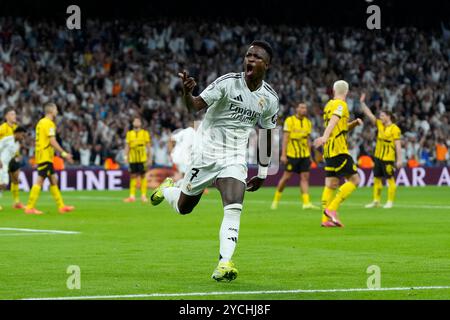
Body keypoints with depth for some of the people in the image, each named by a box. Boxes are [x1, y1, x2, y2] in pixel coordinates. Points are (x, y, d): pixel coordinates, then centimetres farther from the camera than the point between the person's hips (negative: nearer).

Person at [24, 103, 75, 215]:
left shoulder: (41, 122, 17)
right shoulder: (49, 123, -12)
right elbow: (52, 142, -20)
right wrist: (64, 154, -17)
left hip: (40, 155, 10)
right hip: (45, 156, -10)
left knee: (53, 180, 11)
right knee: (40, 181, -9)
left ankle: (61, 206, 14)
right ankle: (30, 207, -10)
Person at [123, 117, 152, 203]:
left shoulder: (145, 133, 5)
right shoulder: (129, 133, 11)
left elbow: (148, 146, 5)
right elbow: (127, 146, 11)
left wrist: (149, 159, 1)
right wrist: (126, 156, -1)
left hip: (142, 159, -2)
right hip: (132, 159, 2)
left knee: (143, 176, -3)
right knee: (133, 176, 2)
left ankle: (143, 196, 1)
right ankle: (132, 196, 5)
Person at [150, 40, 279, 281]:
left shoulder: (270, 99, -1)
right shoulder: (228, 83, -15)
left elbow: (266, 134, 12)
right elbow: (195, 105, -21)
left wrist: (262, 173, 15)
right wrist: (187, 92, -45)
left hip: (234, 159, 2)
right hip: (206, 152, -2)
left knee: (234, 209, -20)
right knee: (183, 207, 11)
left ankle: (224, 263, -23)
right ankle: (167, 189, 46)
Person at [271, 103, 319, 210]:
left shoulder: (308, 122, 11)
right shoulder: (290, 120, -5)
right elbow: (285, 138, -8)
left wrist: (309, 156, 15)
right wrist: (283, 155, -14)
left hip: (304, 155, 5)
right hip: (292, 154, -5)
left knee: (305, 177, -4)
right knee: (286, 177, -1)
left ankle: (306, 202, -9)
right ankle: (276, 200, 13)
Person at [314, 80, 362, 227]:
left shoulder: (329, 104, 18)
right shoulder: (340, 105, -7)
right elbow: (333, 121, -26)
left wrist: (354, 123, 15)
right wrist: (325, 136, -40)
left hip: (329, 150, 9)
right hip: (339, 149, -9)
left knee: (331, 185, 7)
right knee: (354, 180, -7)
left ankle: (326, 219, 1)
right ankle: (331, 208, -15)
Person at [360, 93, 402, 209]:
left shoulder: (395, 129, -11)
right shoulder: (379, 125, 9)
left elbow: (398, 145, -13)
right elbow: (369, 114, 10)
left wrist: (399, 159, -16)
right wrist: (362, 103, 1)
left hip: (388, 158, -8)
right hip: (378, 156, 8)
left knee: (390, 179, -2)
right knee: (377, 178, 9)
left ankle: (390, 201, 2)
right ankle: (376, 201, 16)